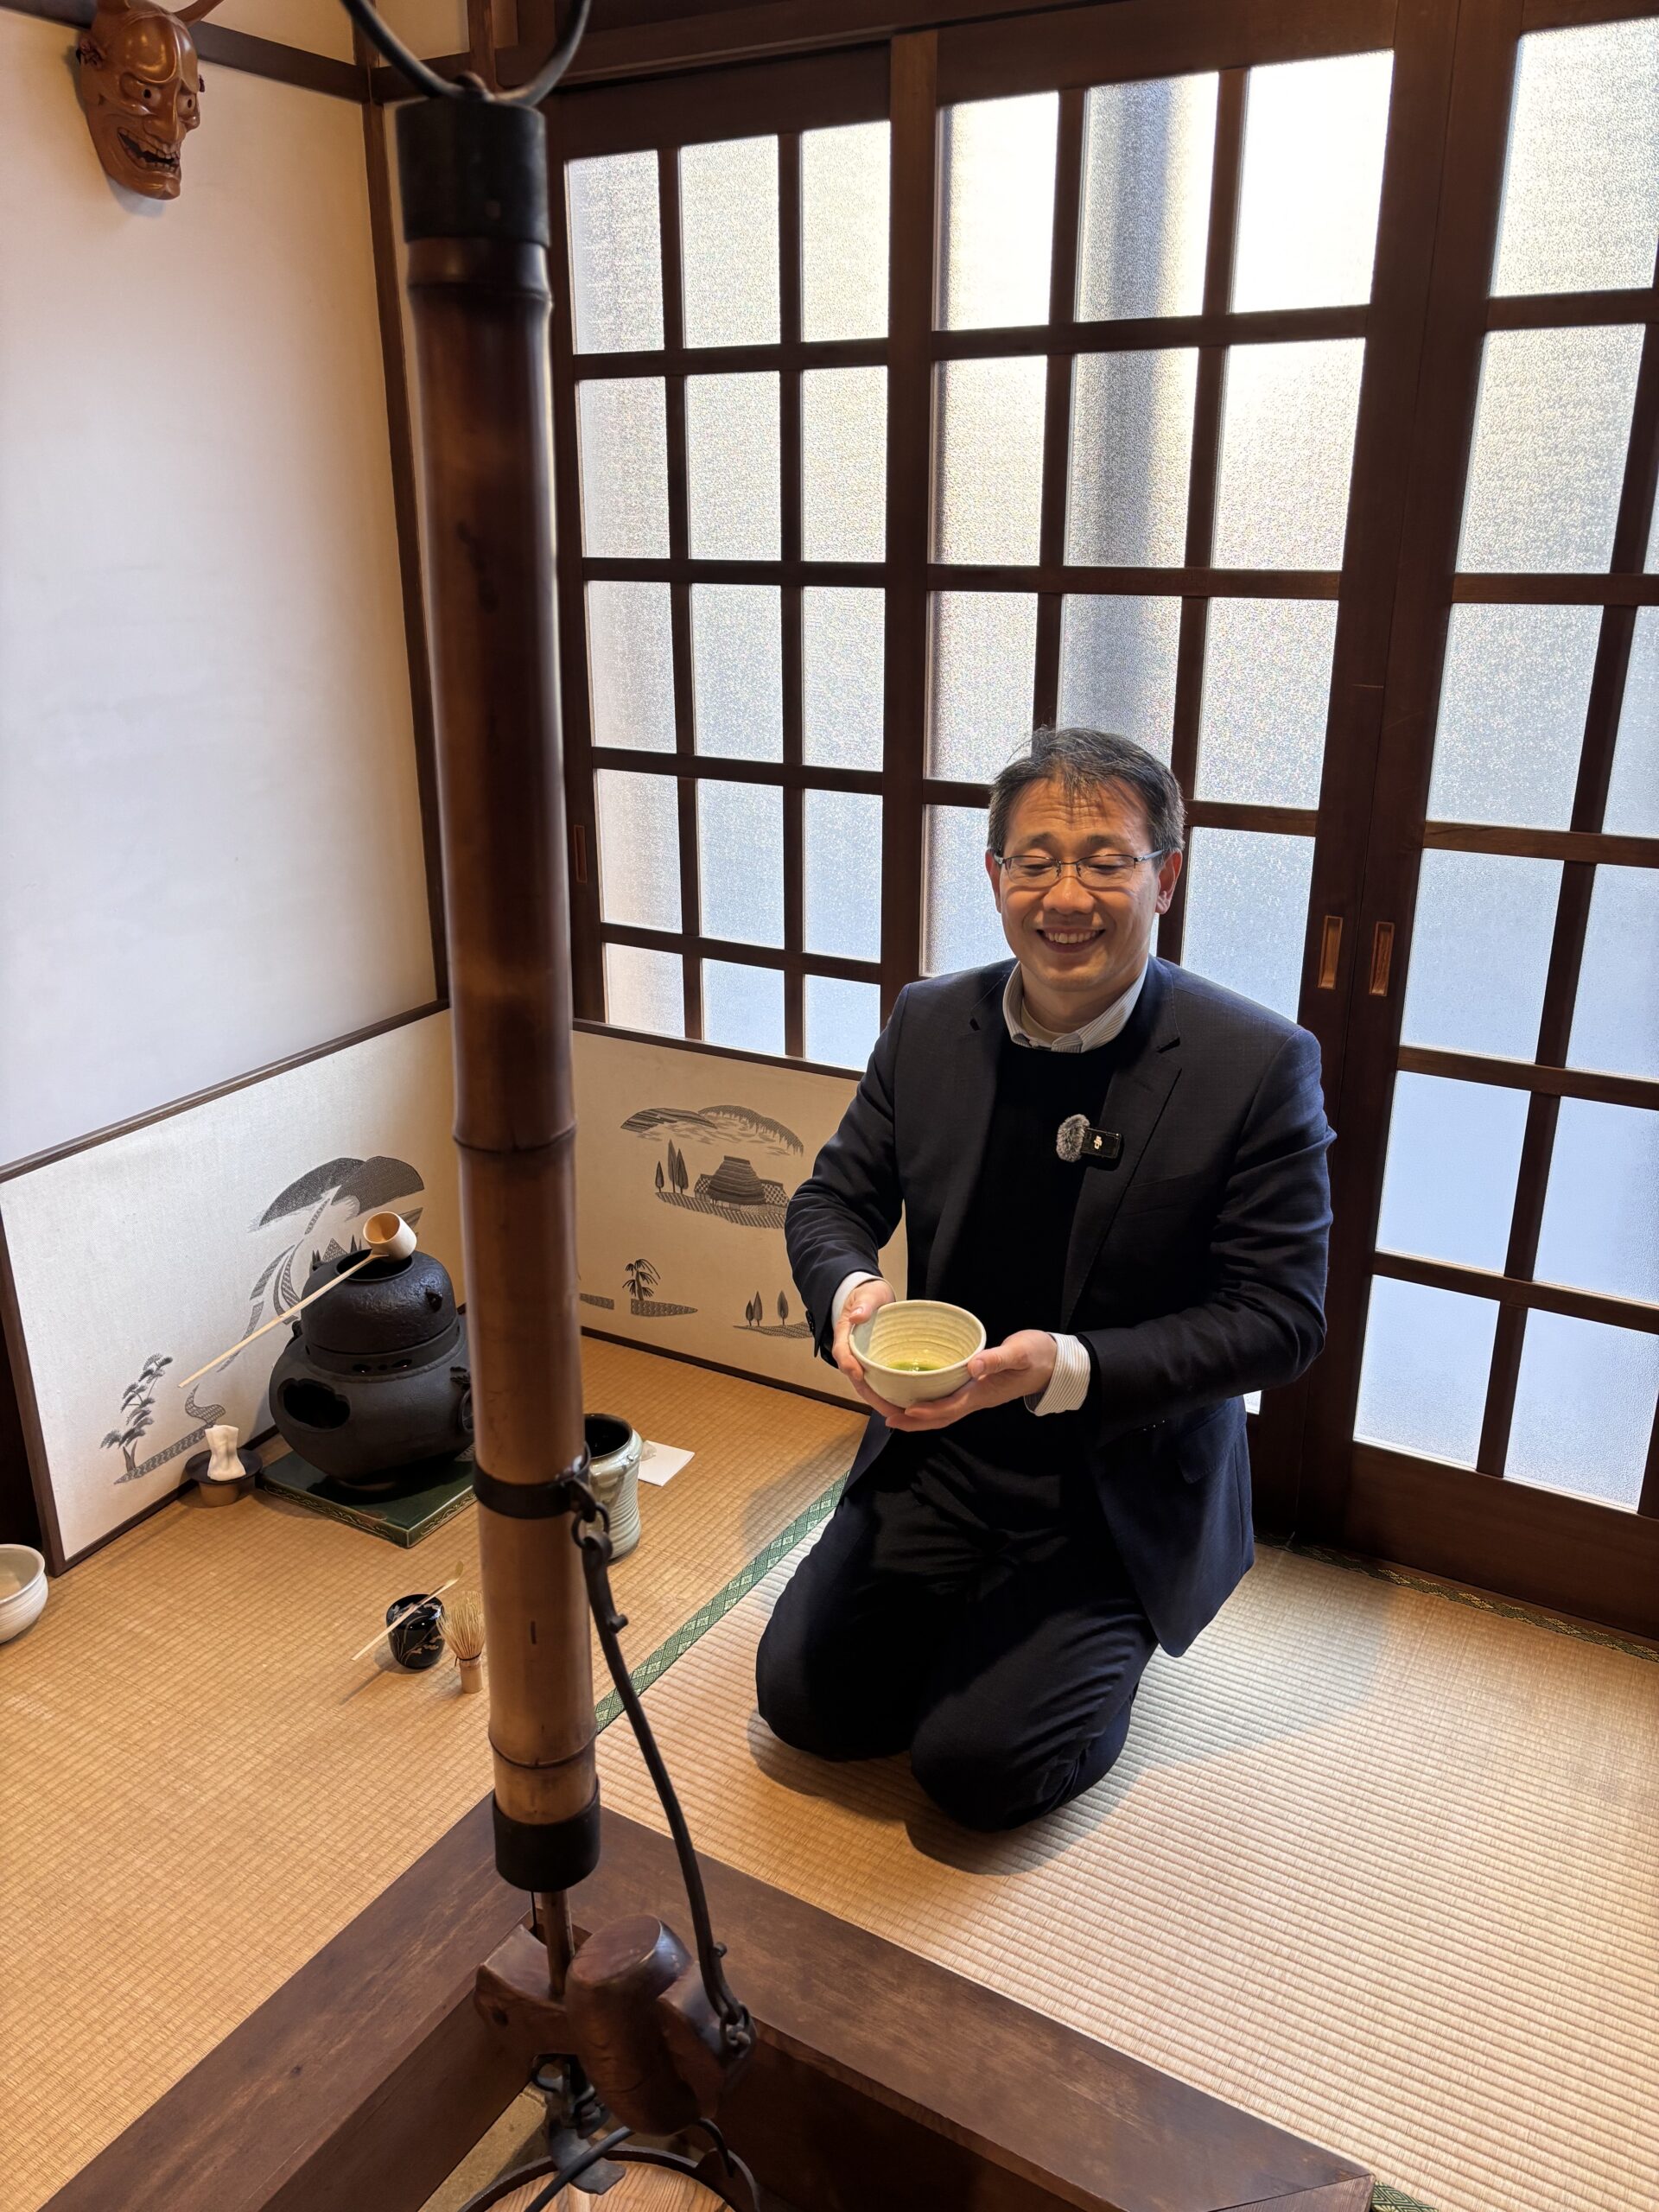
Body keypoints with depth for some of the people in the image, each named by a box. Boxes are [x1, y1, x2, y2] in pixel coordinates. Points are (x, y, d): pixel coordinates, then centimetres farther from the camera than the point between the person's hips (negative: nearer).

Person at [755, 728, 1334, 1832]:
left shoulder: (1260, 1065, -17)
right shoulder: (929, 1022, -4)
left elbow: (1281, 1315, -15)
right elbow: (832, 1198, 5)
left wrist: (1070, 1370, -28)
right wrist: (849, 1289, -20)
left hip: (1122, 1487, -4)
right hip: (938, 1447, 4)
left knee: (976, 1764, -11)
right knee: (802, 1696, -2)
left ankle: (1100, 1639, 20)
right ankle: (983, 1618, 26)